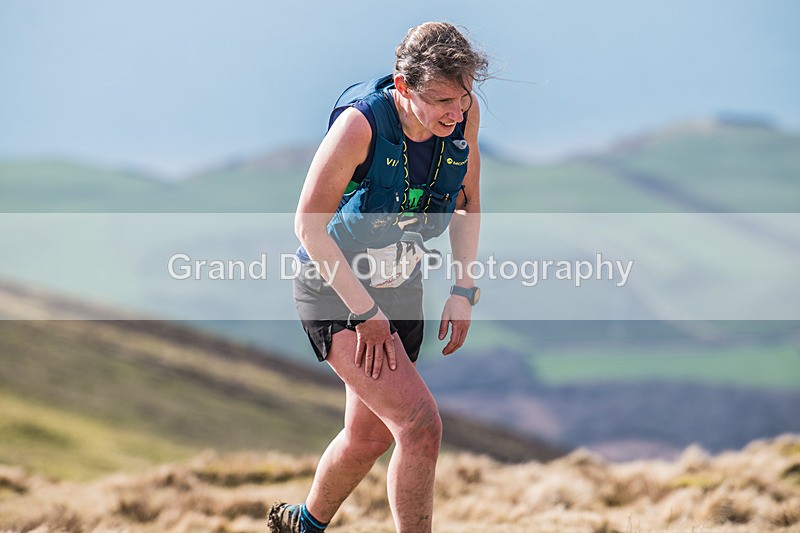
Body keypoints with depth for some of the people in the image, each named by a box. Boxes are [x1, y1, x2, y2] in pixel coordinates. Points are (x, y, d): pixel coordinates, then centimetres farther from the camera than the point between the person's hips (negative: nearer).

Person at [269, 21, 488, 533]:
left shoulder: (464, 113, -12)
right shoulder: (360, 122, -29)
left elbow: (467, 201, 6)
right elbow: (309, 224, -21)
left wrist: (463, 290, -1)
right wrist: (366, 311, -20)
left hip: (401, 291, 6)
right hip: (337, 293, -6)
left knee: (370, 437, 19)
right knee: (421, 424, -21)